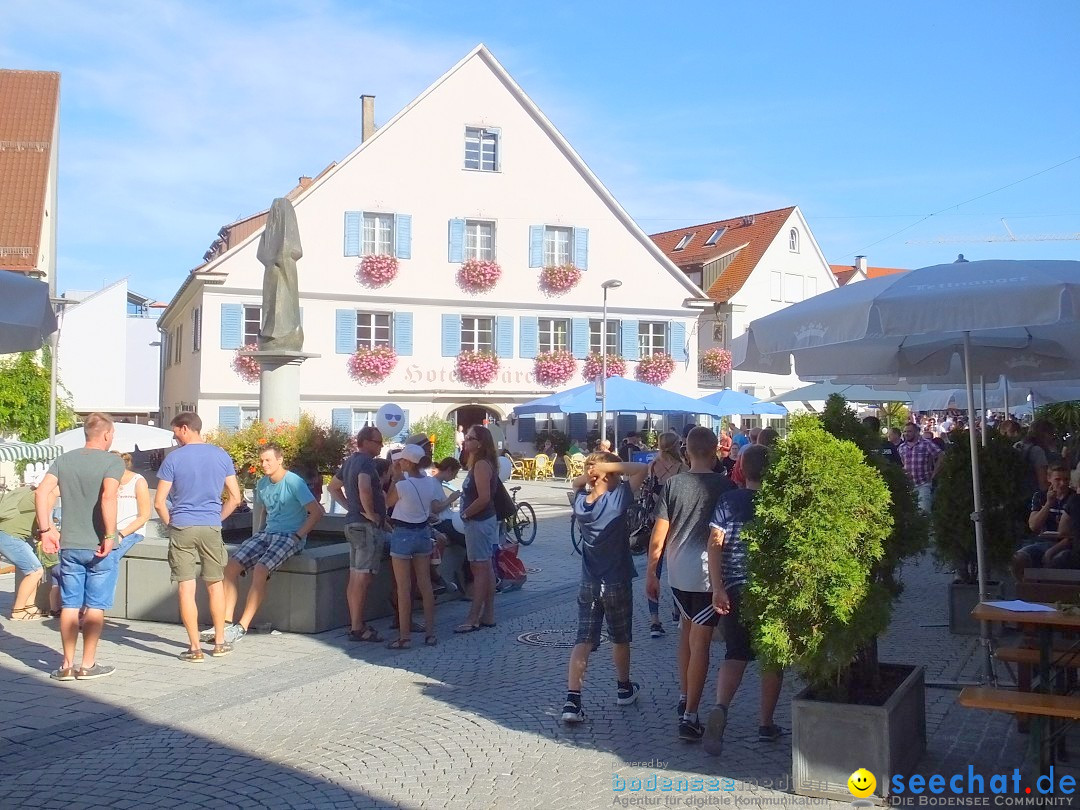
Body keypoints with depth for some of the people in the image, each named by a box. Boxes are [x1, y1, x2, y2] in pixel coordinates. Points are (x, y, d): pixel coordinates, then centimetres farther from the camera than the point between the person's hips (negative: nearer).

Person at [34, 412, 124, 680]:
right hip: (98, 546, -4)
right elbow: (108, 496, -24)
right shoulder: (112, 462, -9)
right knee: (96, 607, 6)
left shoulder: (64, 460, 6)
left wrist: (46, 530, 2)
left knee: (69, 606, 11)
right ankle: (88, 665, 11)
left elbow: (42, 492, -3)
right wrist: (109, 536, -20)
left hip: (69, 545, 4)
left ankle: (67, 665, 16)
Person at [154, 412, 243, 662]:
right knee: (215, 585, 14)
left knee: (186, 588, 2)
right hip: (211, 528, 2)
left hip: (182, 528, -2)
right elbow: (235, 498, 5)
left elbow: (159, 502, -6)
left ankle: (195, 648, 4)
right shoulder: (221, 456, 3)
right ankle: (219, 642, 20)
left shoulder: (173, 458, -5)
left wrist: (170, 524, 9)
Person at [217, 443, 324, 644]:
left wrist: (297, 536, -16)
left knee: (260, 570, -29)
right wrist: (255, 536, 15)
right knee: (232, 566, -11)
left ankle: (242, 627, -22)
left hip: (289, 537, -7)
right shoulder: (262, 484, 10)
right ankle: (227, 622, -9)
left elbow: (317, 512, -16)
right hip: (266, 534, 7)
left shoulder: (294, 482, -13)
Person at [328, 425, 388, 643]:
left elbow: (333, 487, 26)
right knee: (363, 578, -7)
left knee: (355, 577, 13)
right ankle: (358, 628, -5)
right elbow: (364, 488, -34)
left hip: (353, 523, 10)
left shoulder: (350, 461, 16)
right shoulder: (366, 462, -15)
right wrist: (370, 512, -20)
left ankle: (355, 623, 20)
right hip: (367, 526, -10)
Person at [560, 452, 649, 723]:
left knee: (583, 640, 1)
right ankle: (624, 689, 35)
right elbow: (642, 469, -15)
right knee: (620, 638, 17)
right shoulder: (618, 499, -18)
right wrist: (608, 466, -16)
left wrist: (590, 472, -1)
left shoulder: (580, 501, -3)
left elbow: (576, 482, 20)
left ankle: (572, 700, -10)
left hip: (588, 584, 3)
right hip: (617, 583, -3)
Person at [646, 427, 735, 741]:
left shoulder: (673, 485, -1)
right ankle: (689, 716, -1)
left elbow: (658, 537, -1)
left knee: (687, 629, 23)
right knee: (700, 641, 0)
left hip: (677, 573, 3)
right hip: (710, 574, -3)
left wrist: (651, 574, 8)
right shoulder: (726, 486, -5)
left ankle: (684, 696, 30)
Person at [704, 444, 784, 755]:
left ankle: (720, 708, -17)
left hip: (735, 588, 1)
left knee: (735, 654, 7)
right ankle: (766, 724, 19)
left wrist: (718, 588, -7)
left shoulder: (727, 501, -2)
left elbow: (715, 544, -8)